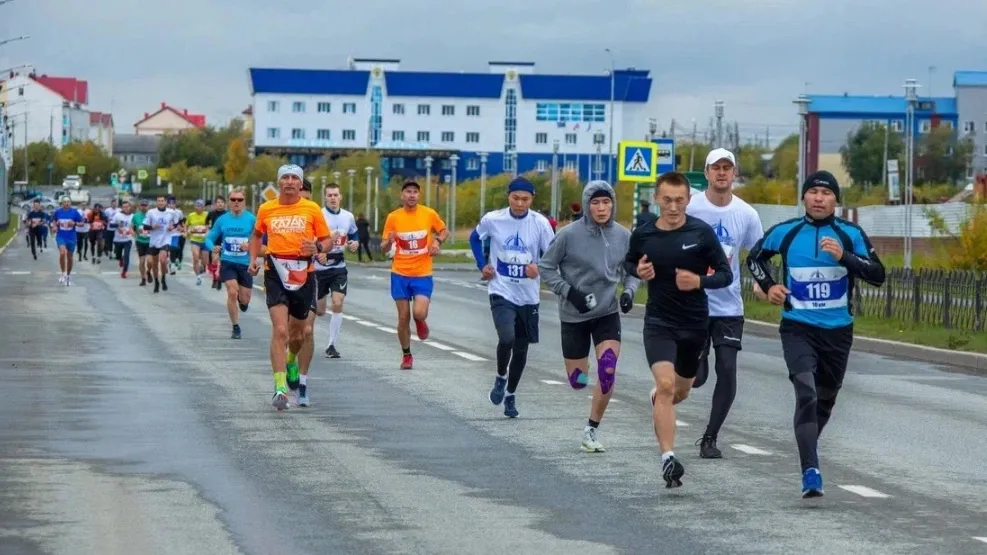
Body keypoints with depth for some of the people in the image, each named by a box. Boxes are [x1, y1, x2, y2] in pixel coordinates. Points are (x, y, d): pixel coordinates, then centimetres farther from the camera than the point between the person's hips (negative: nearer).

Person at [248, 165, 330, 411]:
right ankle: (280, 388, -19)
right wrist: (253, 259, 9)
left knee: (300, 331, 13)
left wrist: (317, 248, -17)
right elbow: (257, 235, 23)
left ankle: (291, 362, 48)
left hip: (303, 275, 1)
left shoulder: (312, 209, 1)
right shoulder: (266, 210, 5)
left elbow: (327, 240, 5)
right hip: (275, 274, -1)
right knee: (280, 331, -15)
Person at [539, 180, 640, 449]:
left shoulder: (623, 236, -4)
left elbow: (632, 272, 11)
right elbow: (546, 267, -4)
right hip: (574, 316, -1)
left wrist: (629, 291, -8)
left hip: (608, 314, 1)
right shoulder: (569, 235, -13)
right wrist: (569, 292, -15)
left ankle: (592, 430, -2)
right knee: (578, 382, 7)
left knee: (607, 372, -17)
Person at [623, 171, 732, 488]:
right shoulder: (643, 235, -4)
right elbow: (628, 263, 16)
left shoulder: (702, 233, -8)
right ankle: (668, 458, -21)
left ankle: (657, 399, 55)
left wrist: (699, 281, -23)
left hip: (695, 324, 1)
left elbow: (725, 274, -4)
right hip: (658, 322, -1)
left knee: (680, 391, 18)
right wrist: (638, 271, -8)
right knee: (666, 384, -21)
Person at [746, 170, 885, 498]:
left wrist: (844, 256, -22)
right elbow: (755, 257, 18)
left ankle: (808, 448, 44)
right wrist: (768, 286, 2)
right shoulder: (785, 233, 0)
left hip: (838, 331, 2)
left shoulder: (851, 235, -2)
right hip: (797, 327, -2)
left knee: (825, 399, 16)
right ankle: (811, 472, -26)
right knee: (806, 393, -21)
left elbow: (878, 276, -9)